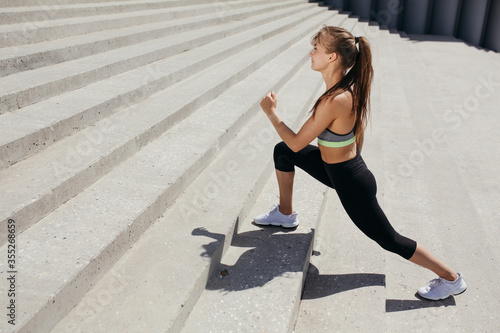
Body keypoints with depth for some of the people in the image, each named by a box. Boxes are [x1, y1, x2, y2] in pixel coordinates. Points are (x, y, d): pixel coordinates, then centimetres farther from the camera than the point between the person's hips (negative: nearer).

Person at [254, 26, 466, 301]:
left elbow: (297, 143, -23)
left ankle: (451, 279, 27)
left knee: (389, 240, 9)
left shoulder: (333, 101, -34)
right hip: (352, 165, 9)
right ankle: (285, 214, 28)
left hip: (350, 184, -9)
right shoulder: (350, 87, -6)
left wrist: (271, 112, -10)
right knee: (282, 152, 12)